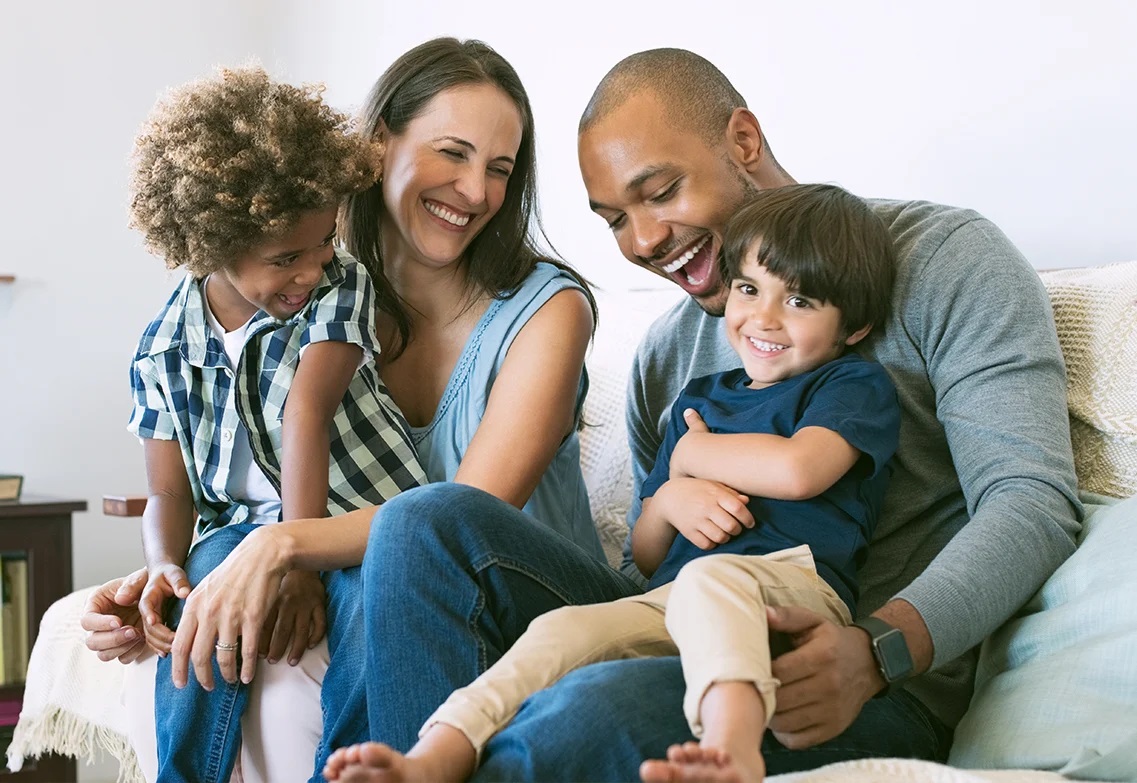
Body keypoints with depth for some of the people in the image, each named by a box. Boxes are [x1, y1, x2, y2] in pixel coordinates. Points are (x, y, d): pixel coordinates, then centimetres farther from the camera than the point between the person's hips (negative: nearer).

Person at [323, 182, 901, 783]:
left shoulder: (856, 385, 13)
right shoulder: (699, 398, 29)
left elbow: (797, 469, -11)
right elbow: (645, 557, 28)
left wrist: (690, 453, 8)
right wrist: (668, 500, 3)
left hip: (794, 584, -5)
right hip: (671, 602, 5)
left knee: (708, 578, -38)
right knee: (564, 629, -24)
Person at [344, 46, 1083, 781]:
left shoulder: (941, 258, 0)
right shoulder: (664, 353, 19)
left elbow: (1034, 499, -11)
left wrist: (877, 650, -27)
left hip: (881, 694, -6)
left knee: (606, 706, -38)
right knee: (432, 520, -11)